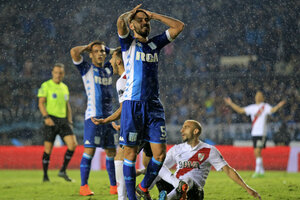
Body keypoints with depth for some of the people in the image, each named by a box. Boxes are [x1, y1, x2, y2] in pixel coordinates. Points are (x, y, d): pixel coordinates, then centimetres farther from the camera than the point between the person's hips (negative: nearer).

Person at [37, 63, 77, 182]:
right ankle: (45, 176, 9)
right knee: (48, 149, -3)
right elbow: (41, 103, -6)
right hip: (51, 120, -5)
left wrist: (70, 121, 15)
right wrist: (46, 117, -19)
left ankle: (63, 171, 0)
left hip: (63, 120, 5)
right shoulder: (46, 86, -1)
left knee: (73, 144, -10)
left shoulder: (64, 87, 17)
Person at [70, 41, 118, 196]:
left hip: (108, 116, 5)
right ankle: (83, 186, -6)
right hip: (93, 116, -5)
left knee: (111, 151, 7)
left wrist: (107, 49, 17)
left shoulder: (109, 69, 15)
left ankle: (114, 186, 13)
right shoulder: (87, 69, 2)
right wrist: (87, 47, 4)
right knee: (89, 151, -9)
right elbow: (74, 52, -13)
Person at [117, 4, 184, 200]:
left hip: (154, 105, 4)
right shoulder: (128, 43, 5)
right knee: (131, 153, -1)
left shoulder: (155, 44, 17)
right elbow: (121, 21, -13)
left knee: (160, 154, -2)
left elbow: (179, 26, 13)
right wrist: (131, 13, 8)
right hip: (133, 104, -4)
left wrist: (154, 15, 13)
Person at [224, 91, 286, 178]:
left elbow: (272, 110, -18)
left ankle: (257, 171, -11)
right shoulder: (252, 107, 15)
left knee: (257, 152, -14)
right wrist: (231, 103, 20)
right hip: (254, 133, 6)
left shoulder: (265, 106, 0)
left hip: (261, 134, -6)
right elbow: (240, 110, 21)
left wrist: (278, 106, -37)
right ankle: (261, 171, 17)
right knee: (257, 153, 7)